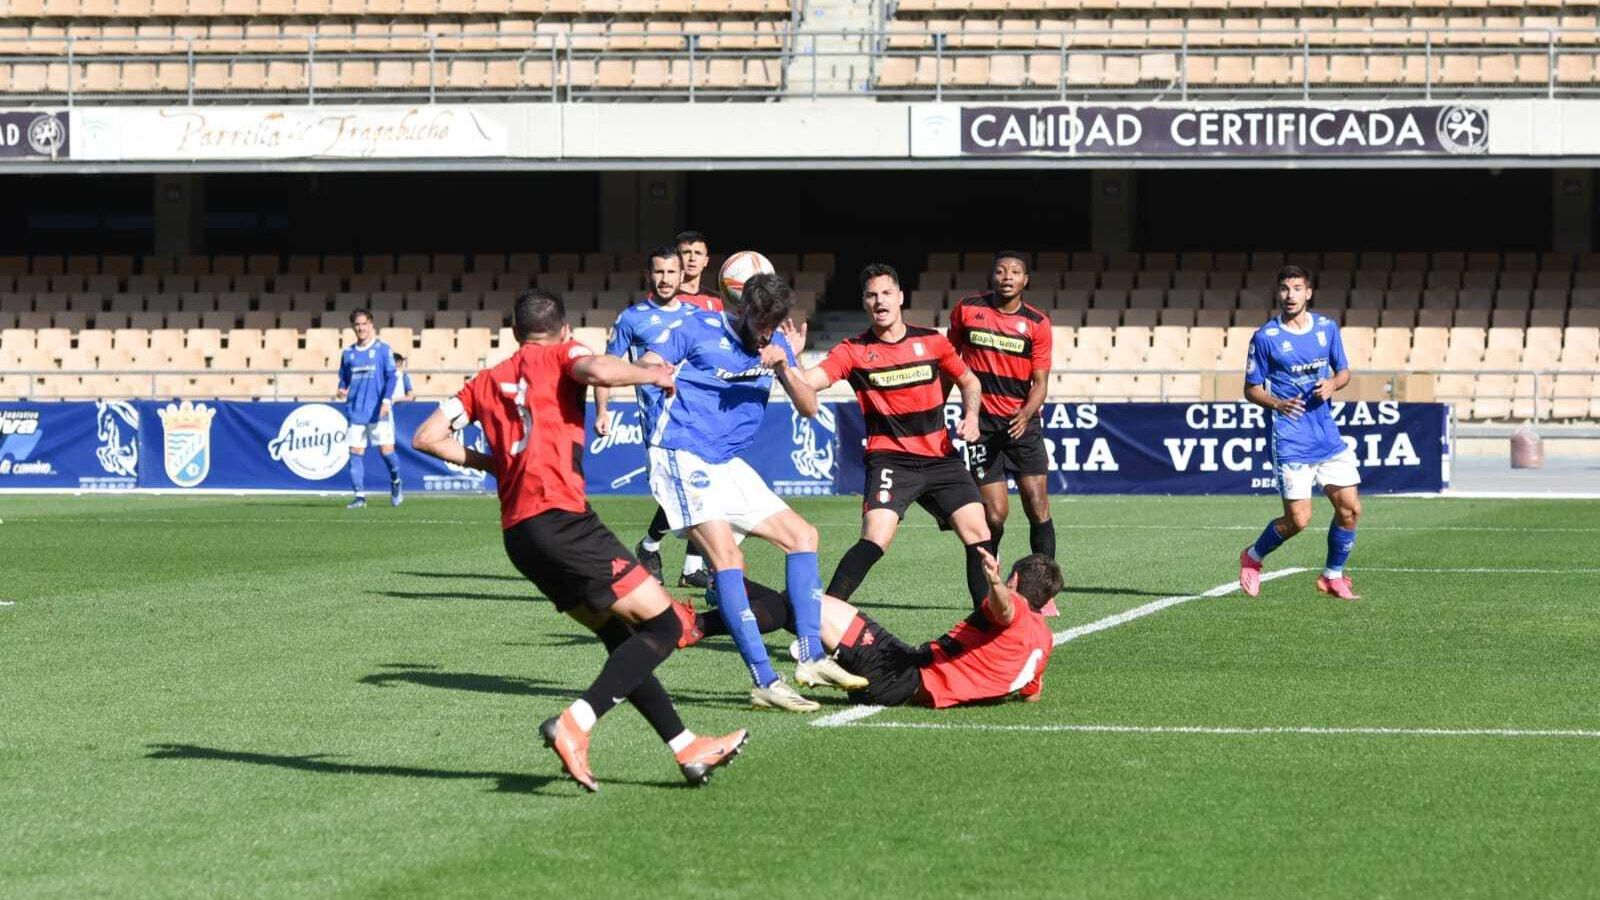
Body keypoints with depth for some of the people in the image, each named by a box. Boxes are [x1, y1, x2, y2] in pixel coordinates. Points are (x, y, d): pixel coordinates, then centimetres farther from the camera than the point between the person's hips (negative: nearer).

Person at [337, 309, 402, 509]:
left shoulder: (383, 349, 1)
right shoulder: (348, 353, 12)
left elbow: (391, 376, -3)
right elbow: (344, 378, 18)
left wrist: (387, 399, -16)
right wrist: (342, 390, -4)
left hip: (378, 410, -3)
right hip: (356, 411, 3)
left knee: (386, 449, -6)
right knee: (356, 452, -3)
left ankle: (395, 482, 22)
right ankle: (360, 496, 2)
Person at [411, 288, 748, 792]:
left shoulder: (486, 381, 22)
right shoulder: (562, 355, 8)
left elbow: (426, 439, 16)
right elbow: (596, 371, -16)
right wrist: (652, 374, 1)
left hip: (517, 533, 7)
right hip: (560, 518, -7)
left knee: (623, 638, 15)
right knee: (663, 624, -5)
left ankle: (687, 749, 13)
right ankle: (576, 723, -20)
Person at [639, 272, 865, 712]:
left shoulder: (775, 345, 10)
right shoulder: (701, 330, -6)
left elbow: (808, 408, 4)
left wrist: (783, 369, -14)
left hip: (727, 465, 8)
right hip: (682, 457, -8)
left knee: (801, 536, 7)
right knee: (726, 555, -22)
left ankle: (811, 659, 7)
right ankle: (764, 682, -27)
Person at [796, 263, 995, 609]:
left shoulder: (931, 341, 4)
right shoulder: (854, 350, -4)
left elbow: (969, 381, 19)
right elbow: (807, 381, -19)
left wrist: (971, 415, 0)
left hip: (940, 456, 4)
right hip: (890, 459, -4)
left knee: (978, 535, -3)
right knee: (874, 540, -23)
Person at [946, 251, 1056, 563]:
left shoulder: (1037, 323, -2)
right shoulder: (967, 309, 1)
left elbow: (1040, 381, -4)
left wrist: (1026, 414, -24)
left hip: (1022, 422, 0)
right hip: (981, 421, 0)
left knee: (1037, 507, -8)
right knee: (995, 514, -6)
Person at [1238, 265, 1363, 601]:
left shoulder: (1327, 328, 6)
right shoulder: (1265, 337, -6)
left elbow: (1343, 371, 16)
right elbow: (1251, 388, -1)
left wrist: (1333, 384, -7)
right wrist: (1277, 404, -20)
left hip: (1327, 434, 5)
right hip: (1290, 441, -5)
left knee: (1350, 508, 0)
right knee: (1298, 519, -9)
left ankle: (1333, 576, 19)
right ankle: (1253, 557, 18)